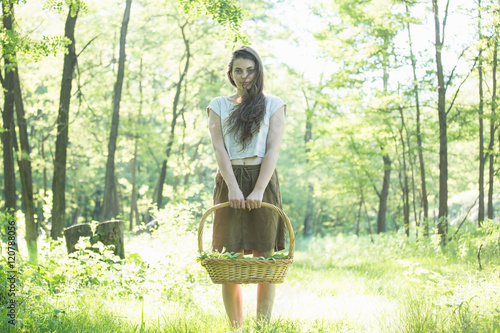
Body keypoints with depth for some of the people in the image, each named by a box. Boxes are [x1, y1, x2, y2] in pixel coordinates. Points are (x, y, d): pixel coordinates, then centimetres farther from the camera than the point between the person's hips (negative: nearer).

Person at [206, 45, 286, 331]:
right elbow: (219, 149, 0)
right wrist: (233, 188, -14)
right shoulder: (219, 105, 12)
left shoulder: (273, 104, 8)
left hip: (264, 180, -1)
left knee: (264, 258, -4)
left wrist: (259, 190, -15)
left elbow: (273, 150, -2)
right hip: (229, 181, 1)